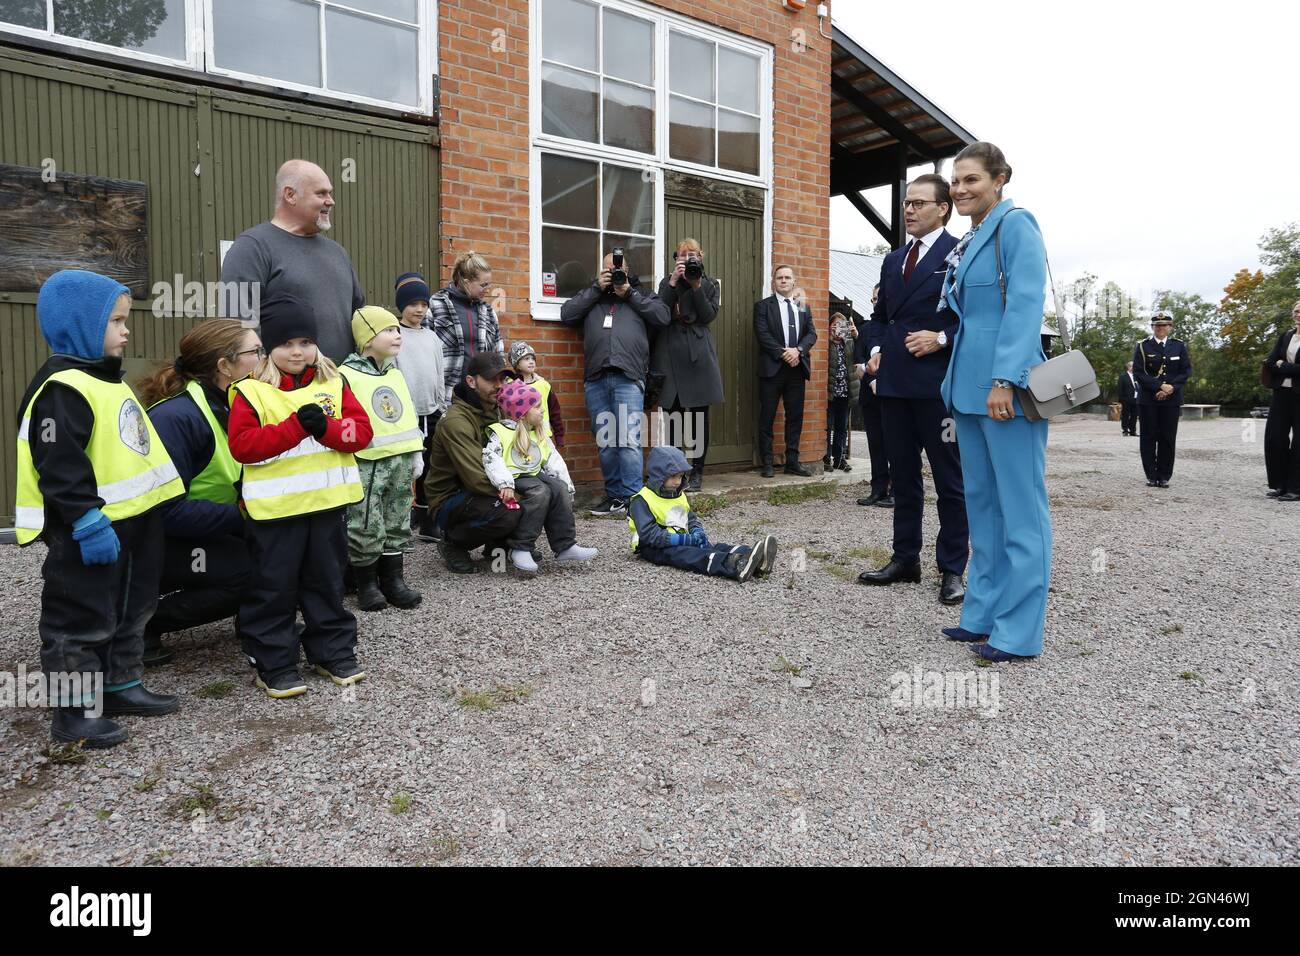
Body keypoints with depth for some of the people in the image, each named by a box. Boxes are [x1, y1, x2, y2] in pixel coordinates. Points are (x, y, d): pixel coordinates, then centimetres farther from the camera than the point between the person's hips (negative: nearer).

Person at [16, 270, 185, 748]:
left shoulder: (107, 380, 15)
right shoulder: (62, 388, -17)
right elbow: (60, 466, -23)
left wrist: (148, 512, 23)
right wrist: (88, 522, -25)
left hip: (128, 522, 10)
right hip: (89, 532, -10)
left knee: (128, 610, 19)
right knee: (83, 618, 1)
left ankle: (120, 685, 32)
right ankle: (73, 711, 12)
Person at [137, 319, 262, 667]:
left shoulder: (233, 408, 2)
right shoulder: (176, 417, -24)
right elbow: (166, 510, -28)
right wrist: (245, 518, -28)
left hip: (200, 530, 8)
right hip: (155, 543, -8)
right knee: (261, 569, -25)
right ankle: (139, 621, -10)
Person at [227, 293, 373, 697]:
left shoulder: (333, 383, 6)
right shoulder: (251, 391, -5)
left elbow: (361, 431, 0)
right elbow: (242, 445, -15)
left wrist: (325, 427, -19)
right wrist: (295, 425, -22)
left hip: (327, 501, 4)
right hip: (275, 507, -3)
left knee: (327, 581, 15)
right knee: (273, 587, 6)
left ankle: (334, 653, 28)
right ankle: (274, 665, 18)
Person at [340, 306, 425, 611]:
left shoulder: (396, 374, 14)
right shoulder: (347, 376, -9)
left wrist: (416, 454, 16)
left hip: (400, 461, 7)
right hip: (366, 464, -7)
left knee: (397, 524, 11)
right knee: (366, 528, -2)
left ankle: (393, 580, 21)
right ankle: (367, 584, 12)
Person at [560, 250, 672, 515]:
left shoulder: (639, 294, 18)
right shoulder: (591, 295, 22)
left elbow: (663, 317, 3)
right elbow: (567, 314, 7)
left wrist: (629, 292, 3)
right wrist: (597, 288, 5)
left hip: (628, 378, -3)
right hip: (596, 379, 3)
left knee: (629, 441, -11)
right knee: (605, 443, 4)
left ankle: (632, 498, -8)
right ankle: (614, 496, 12)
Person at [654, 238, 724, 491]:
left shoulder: (710, 284, 13)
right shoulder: (667, 282, 15)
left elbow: (709, 316, -2)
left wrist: (697, 286, -8)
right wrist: (673, 283, -7)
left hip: (699, 354, -1)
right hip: (671, 353, 1)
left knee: (699, 414, -1)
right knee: (673, 414, 0)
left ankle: (697, 472, 4)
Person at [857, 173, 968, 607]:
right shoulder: (893, 260, 19)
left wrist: (942, 338, -16)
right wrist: (876, 350, 8)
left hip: (939, 381, -7)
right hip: (894, 381, 7)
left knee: (950, 480, 1)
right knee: (903, 476, 12)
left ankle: (952, 570, 9)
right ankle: (905, 559, 23)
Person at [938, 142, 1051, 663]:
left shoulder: (1016, 225, -5)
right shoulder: (966, 242, 20)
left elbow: (1025, 305, -15)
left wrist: (1005, 379, -23)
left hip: (1006, 385, -9)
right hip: (970, 385, 9)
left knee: (1019, 506, -4)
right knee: (981, 501, 12)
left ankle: (1018, 631, 3)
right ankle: (985, 613, 21)